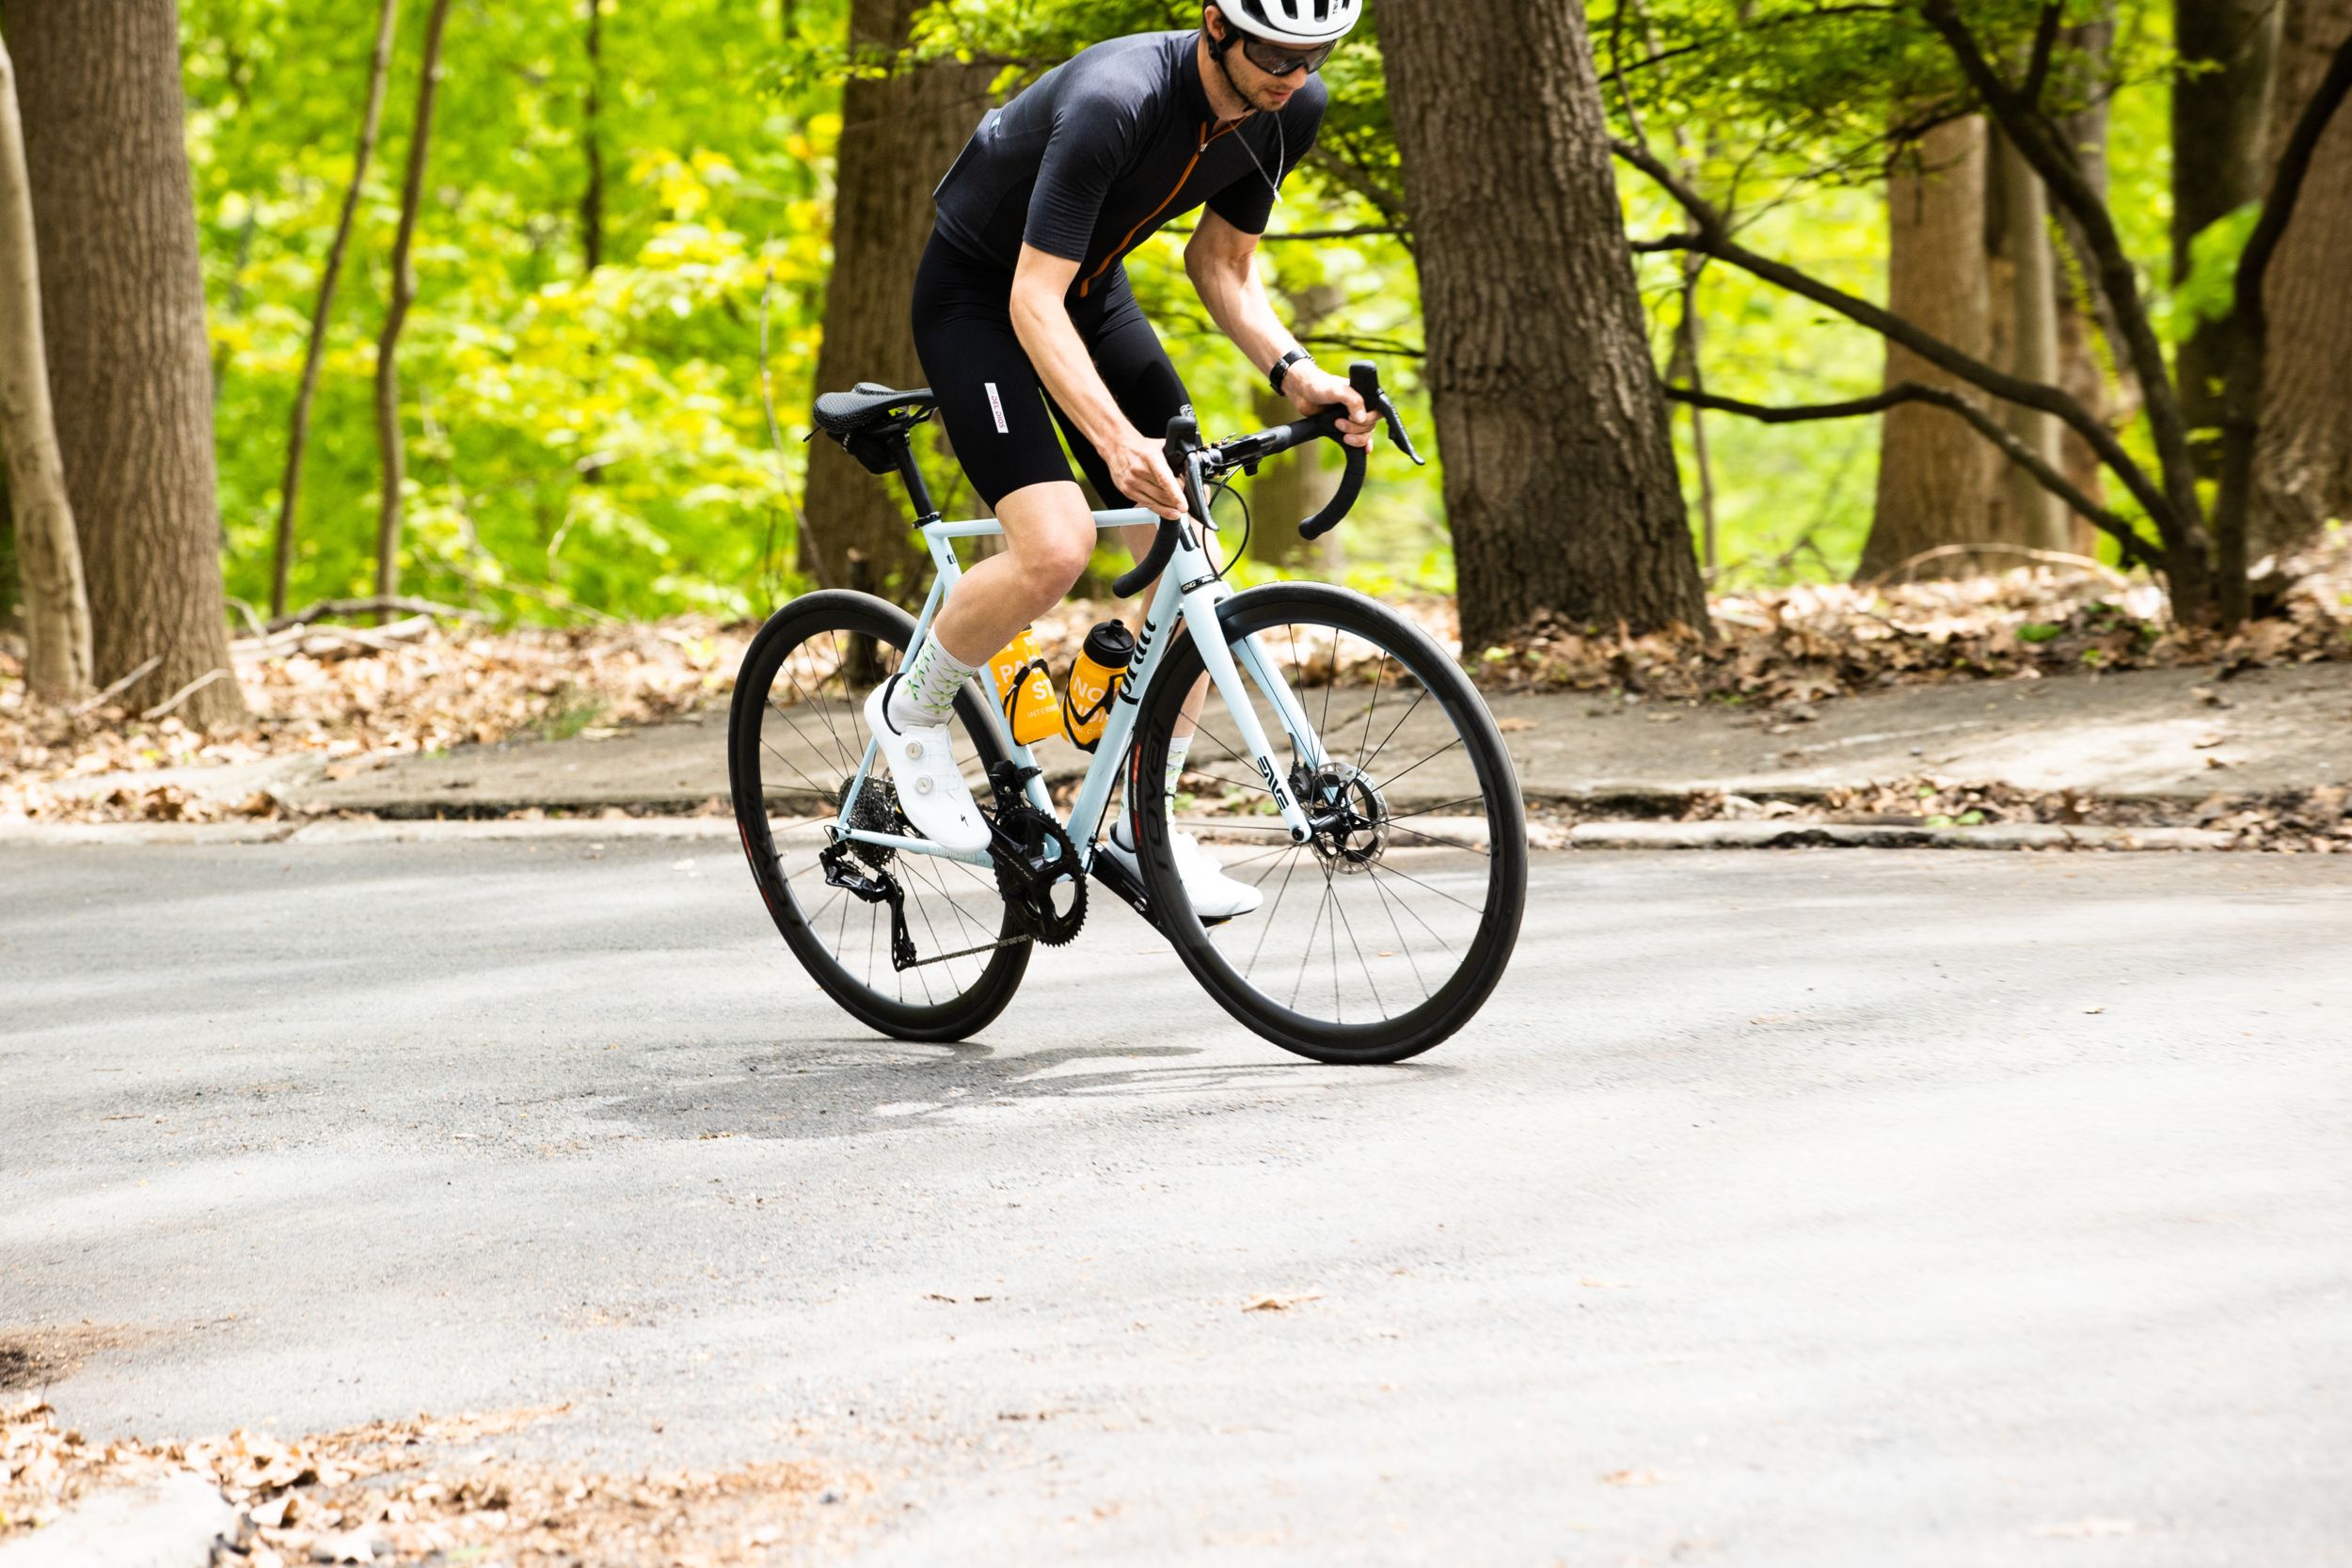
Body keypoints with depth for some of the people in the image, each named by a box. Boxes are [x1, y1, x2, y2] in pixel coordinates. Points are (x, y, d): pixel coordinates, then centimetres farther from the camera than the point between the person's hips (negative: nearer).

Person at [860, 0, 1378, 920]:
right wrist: (1117, 440, -49)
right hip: (980, 295, -7)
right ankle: (910, 713, 2)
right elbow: (1033, 300, -36)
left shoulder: (1290, 111, -13)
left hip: (1093, 292, 7)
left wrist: (1292, 370, -17)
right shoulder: (1115, 103, -36)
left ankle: (1144, 827, 8)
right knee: (1054, 547, -26)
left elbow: (1220, 262, 1)